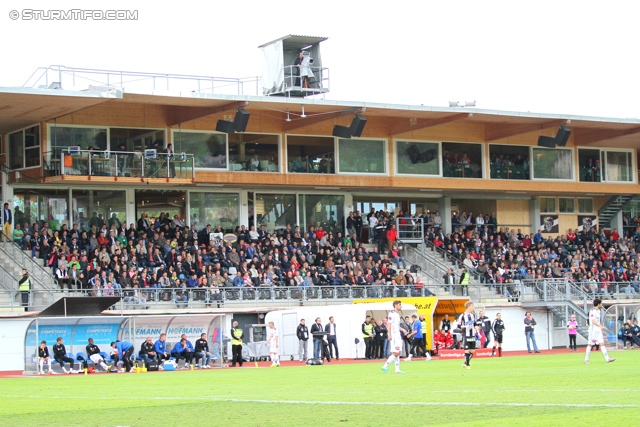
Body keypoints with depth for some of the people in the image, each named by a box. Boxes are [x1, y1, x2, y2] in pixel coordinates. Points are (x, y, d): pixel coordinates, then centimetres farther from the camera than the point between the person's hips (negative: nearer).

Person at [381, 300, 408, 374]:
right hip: (394, 336, -10)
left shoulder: (397, 314, 17)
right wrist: (390, 335, -23)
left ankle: (397, 369, 11)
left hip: (398, 336, 10)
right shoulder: (392, 313, -12)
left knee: (397, 353, 9)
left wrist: (403, 330, 25)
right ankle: (385, 366, -11)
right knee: (395, 353, -13)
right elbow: (389, 325, -17)